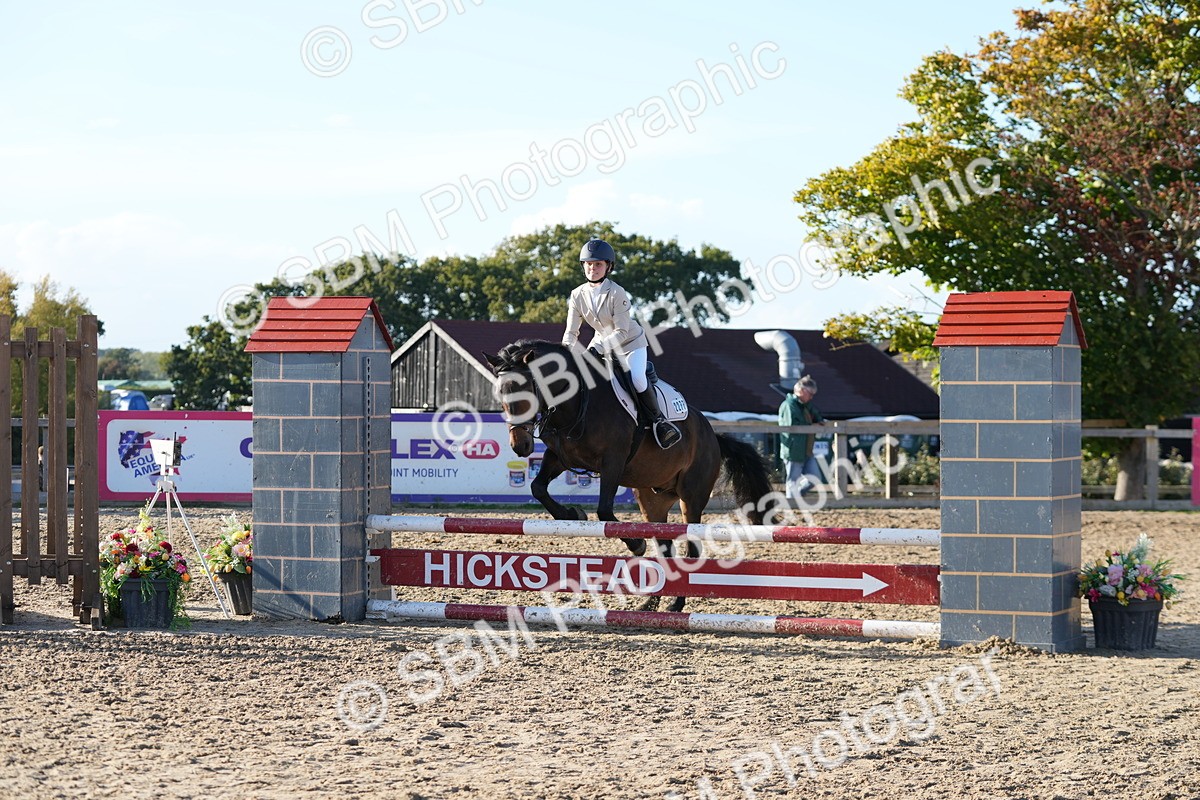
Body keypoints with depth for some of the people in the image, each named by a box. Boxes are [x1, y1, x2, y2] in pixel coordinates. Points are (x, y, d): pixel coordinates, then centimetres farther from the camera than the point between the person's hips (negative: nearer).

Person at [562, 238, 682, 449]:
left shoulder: (617, 293, -26)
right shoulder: (578, 295, -11)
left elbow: (622, 332, -28)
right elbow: (571, 332, -9)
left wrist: (598, 349, -40)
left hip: (630, 342, -6)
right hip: (602, 342, 6)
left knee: (637, 379, -27)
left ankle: (658, 420, -11)